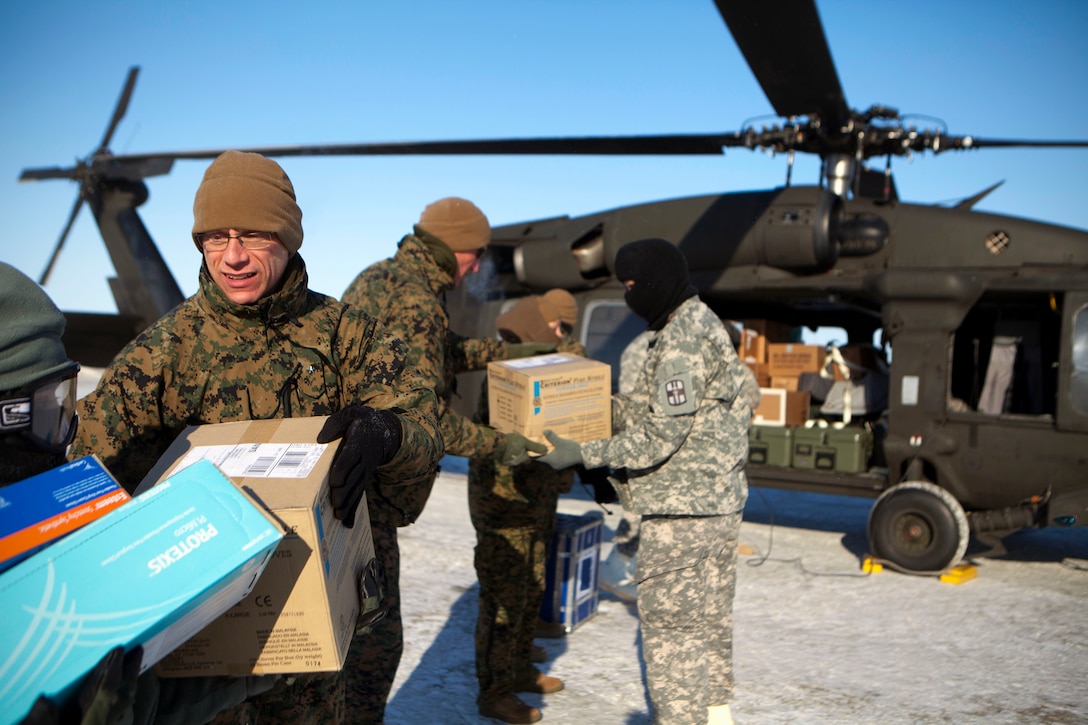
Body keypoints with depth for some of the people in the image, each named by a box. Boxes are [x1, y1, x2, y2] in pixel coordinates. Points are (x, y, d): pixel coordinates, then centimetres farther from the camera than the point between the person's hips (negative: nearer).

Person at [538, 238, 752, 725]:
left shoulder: (681, 342, -19)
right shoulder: (703, 325, 12)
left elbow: (660, 436, -22)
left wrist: (583, 455, -19)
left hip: (682, 510, -10)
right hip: (719, 502, 11)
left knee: (668, 622, 0)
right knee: (709, 617, 20)